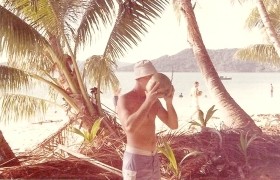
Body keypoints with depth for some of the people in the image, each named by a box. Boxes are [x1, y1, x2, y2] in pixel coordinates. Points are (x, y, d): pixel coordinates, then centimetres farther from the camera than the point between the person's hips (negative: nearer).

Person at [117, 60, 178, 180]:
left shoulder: (154, 100, 8)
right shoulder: (124, 99, -16)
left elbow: (173, 125, 5)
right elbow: (129, 128, -33)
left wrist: (169, 101, -12)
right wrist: (148, 101, -33)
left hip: (153, 160, 8)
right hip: (135, 161, -8)